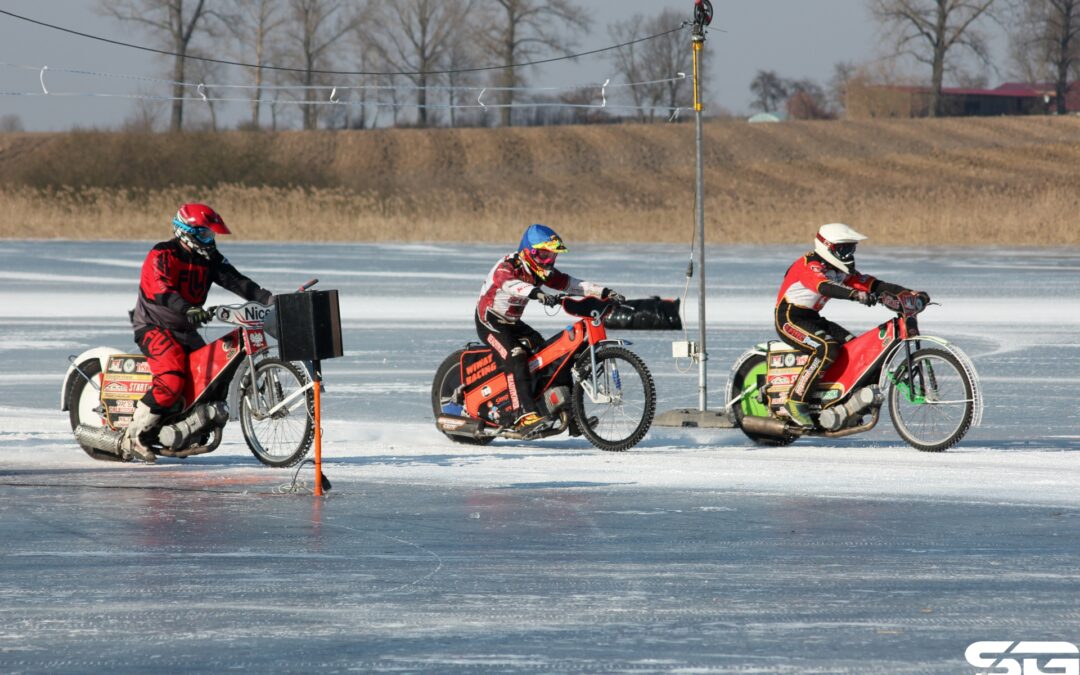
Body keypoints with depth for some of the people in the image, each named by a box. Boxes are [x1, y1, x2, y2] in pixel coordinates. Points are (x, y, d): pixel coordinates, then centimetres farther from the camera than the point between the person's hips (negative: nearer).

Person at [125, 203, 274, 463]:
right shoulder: (162, 255, -15)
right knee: (171, 380, -27)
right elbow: (161, 289, -31)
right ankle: (134, 436, -21)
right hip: (154, 327, -8)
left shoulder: (209, 258, 9)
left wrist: (267, 298, -14)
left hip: (186, 330, 8)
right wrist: (188, 310, -48)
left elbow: (235, 280, 1)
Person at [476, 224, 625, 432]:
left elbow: (570, 283, -2)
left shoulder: (543, 272, 2)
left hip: (512, 323, 9)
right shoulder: (506, 267, -23)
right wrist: (539, 295, -63)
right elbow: (512, 285, -45)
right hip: (490, 321, -9)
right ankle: (525, 415, -40)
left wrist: (605, 293, -14)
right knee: (515, 357, -29)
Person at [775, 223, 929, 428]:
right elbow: (824, 286, -39)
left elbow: (872, 284, 5)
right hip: (790, 317, -9)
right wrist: (856, 294, -55)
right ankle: (796, 401, -29)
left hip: (811, 318, 9)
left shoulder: (842, 271, 10)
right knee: (827, 349, -31)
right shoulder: (810, 265, -19)